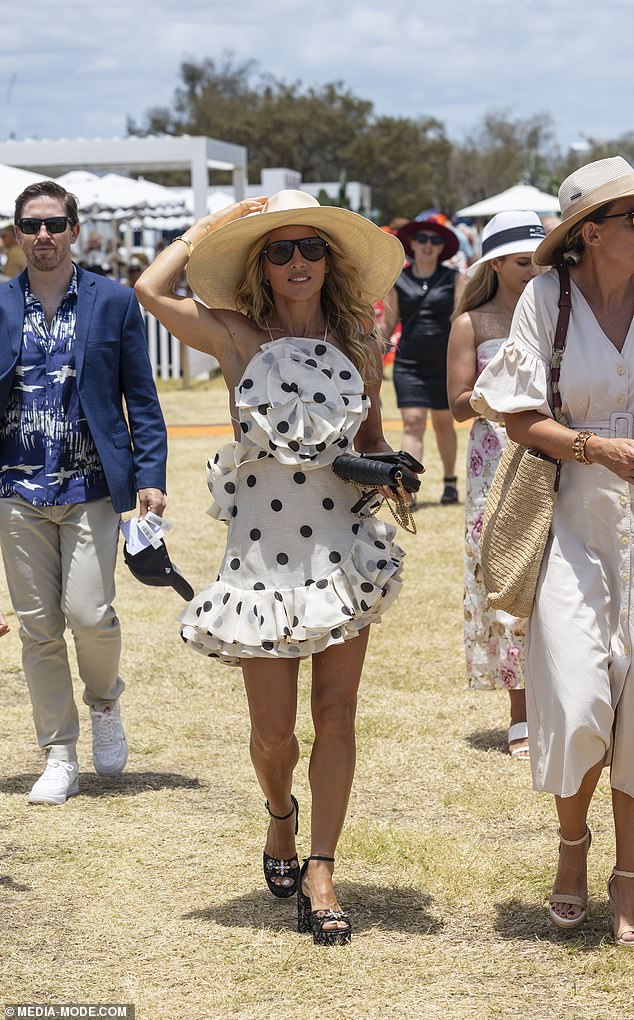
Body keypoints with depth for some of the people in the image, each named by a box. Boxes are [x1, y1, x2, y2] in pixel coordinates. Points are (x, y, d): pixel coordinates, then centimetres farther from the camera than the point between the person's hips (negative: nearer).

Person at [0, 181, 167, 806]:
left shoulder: (115, 302, 2)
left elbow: (141, 399, 3)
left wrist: (150, 477, -5)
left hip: (91, 487, -2)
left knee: (88, 612, -13)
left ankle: (104, 703, 19)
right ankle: (59, 758, 16)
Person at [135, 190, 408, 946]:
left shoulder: (358, 344, 6)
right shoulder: (236, 337, -4)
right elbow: (149, 290, -19)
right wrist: (213, 224, -5)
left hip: (344, 546, 2)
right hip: (264, 549, -2)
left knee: (335, 715, 3)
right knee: (273, 730, 2)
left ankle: (319, 875, 11)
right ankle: (281, 815, 35)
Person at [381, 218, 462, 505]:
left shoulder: (452, 279, 3)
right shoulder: (398, 281, 5)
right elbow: (388, 323, 10)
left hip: (445, 363, 0)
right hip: (409, 364, 0)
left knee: (444, 423, 13)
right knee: (412, 423, -10)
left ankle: (450, 481, 32)